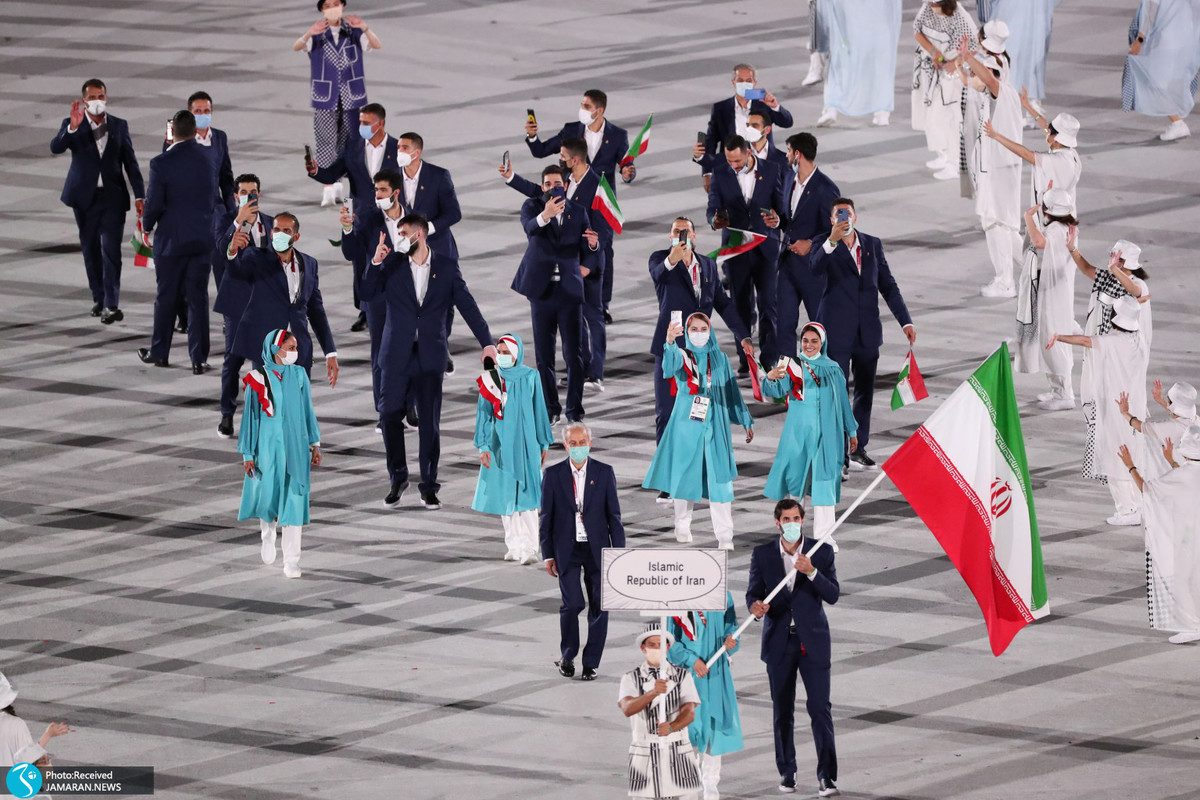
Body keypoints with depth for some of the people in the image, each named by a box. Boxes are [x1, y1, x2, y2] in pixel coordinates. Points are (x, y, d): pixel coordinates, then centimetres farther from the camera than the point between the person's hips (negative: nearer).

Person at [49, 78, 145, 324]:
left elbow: (130, 162, 7)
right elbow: (56, 147, -19)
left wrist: (139, 195, 2)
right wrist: (72, 128, -35)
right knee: (91, 249, 9)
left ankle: (111, 305, -15)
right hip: (85, 197, 1)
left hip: (113, 197, -1)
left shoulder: (119, 126, 5)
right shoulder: (72, 126, -1)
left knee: (111, 249, -10)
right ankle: (98, 298, 23)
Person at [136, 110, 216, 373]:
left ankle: (159, 352, 23)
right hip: (203, 239, 3)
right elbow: (214, 195, 7)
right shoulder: (208, 159, -4)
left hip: (172, 239, -3)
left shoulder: (161, 164, -16)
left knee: (166, 297, 11)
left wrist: (147, 224, 7)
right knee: (198, 298, 6)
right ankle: (199, 358, 4)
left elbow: (154, 203, -12)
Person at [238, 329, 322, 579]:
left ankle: (292, 561, 2)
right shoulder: (258, 379, -4)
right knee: (267, 495, 1)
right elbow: (250, 416, 0)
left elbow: (308, 411, 10)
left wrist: (315, 444, 8)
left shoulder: (299, 375, 3)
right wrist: (248, 454, -1)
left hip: (295, 446, 2)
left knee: (293, 501, -1)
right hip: (267, 444, -2)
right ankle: (268, 534, 35)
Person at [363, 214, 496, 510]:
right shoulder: (392, 264, 5)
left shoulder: (447, 266, 2)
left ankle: (429, 487, 7)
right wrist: (375, 262, -14)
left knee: (430, 422, 0)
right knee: (389, 416, -3)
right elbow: (367, 294, 0)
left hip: (430, 355, -1)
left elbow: (467, 305, 0)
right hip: (397, 353, 1)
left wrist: (487, 342, -7)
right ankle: (398, 479, 13)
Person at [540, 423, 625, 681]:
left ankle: (591, 662, 11)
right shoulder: (553, 474, 2)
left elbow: (614, 515, 3)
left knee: (599, 607, 0)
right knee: (572, 603, -13)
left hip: (596, 549, 1)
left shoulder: (604, 473, 2)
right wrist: (547, 555, 1)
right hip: (567, 550, -1)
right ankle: (567, 656, 8)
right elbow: (545, 517, 5)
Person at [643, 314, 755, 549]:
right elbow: (670, 367, -26)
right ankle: (682, 528, 19)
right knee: (685, 476, 3)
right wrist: (669, 342, -46)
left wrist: (746, 421, 17)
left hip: (715, 426, 1)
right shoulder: (682, 356, -1)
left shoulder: (719, 359, 9)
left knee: (720, 480, -5)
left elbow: (732, 391, 16)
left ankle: (724, 536, -7)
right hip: (687, 424, -1)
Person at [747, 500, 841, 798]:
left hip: (813, 641, -2)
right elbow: (753, 592, 2)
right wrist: (755, 606, -22)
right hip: (779, 642, 2)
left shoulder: (822, 552, -1)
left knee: (820, 707, -9)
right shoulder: (762, 554, 3)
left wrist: (811, 572, -23)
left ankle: (826, 776, -9)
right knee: (782, 710, 8)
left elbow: (832, 595, -7)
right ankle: (787, 771, 19)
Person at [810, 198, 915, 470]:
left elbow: (888, 286, 12)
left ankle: (859, 447, 20)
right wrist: (832, 240, -42)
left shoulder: (873, 245, 10)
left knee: (865, 391, 10)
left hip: (867, 332, 4)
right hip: (836, 331, -4)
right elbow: (816, 267, -25)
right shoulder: (824, 245, -2)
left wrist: (905, 322, 6)